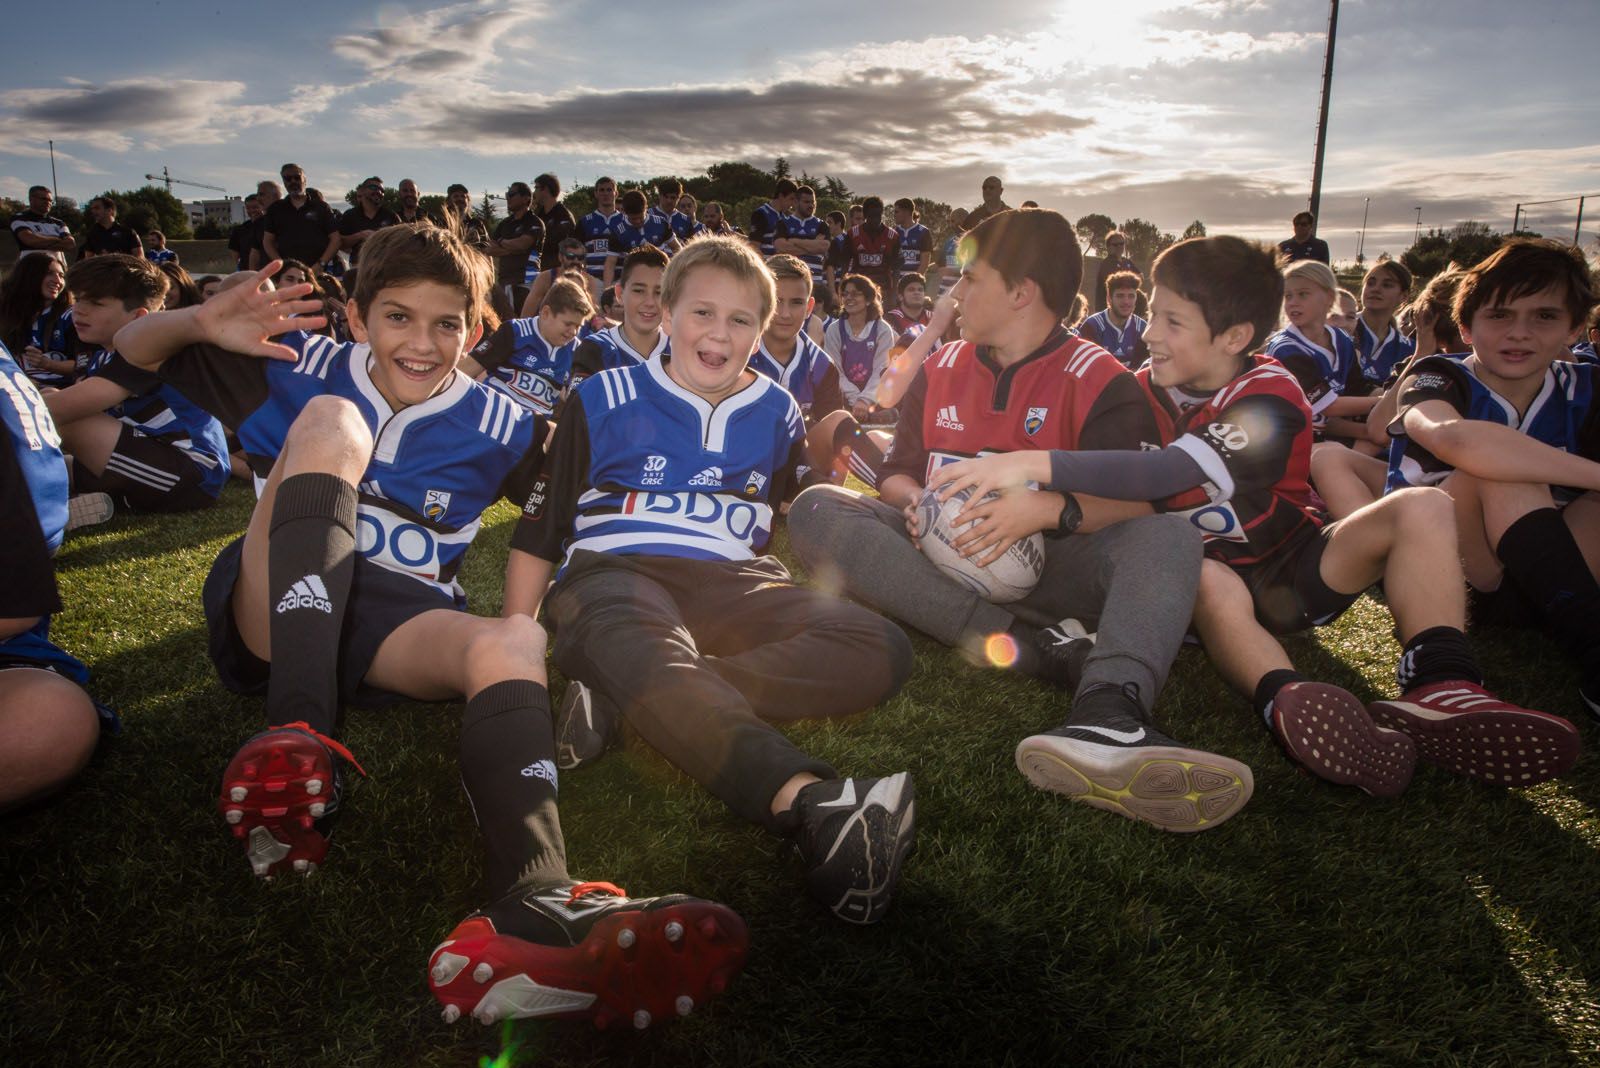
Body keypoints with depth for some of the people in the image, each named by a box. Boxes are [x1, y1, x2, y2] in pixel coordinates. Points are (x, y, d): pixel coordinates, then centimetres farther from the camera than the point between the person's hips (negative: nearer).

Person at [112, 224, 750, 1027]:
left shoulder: (495, 424, 11)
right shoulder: (302, 372, 9)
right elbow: (135, 351, 12)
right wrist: (203, 323, -10)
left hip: (397, 629, 1)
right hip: (280, 613, 0)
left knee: (512, 642, -33)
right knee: (330, 420, -22)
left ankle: (535, 903, -62)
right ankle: (300, 736, -38)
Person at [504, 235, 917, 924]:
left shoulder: (777, 416, 20)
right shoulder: (606, 401, 13)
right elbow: (538, 531, 14)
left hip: (733, 582, 3)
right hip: (614, 571, -3)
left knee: (878, 651, -25)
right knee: (642, 645, -42)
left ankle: (622, 700, -35)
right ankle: (811, 801, -63)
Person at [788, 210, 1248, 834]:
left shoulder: (1098, 379, 1)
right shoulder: (940, 370, 17)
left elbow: (1138, 498, -12)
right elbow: (897, 471, 14)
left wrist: (1048, 509, -30)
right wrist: (915, 500, -10)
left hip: (1043, 564, -3)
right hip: (941, 559, 4)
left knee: (1171, 538, -30)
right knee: (816, 510, -21)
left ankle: (1105, 720, -61)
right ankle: (1032, 645, -34)